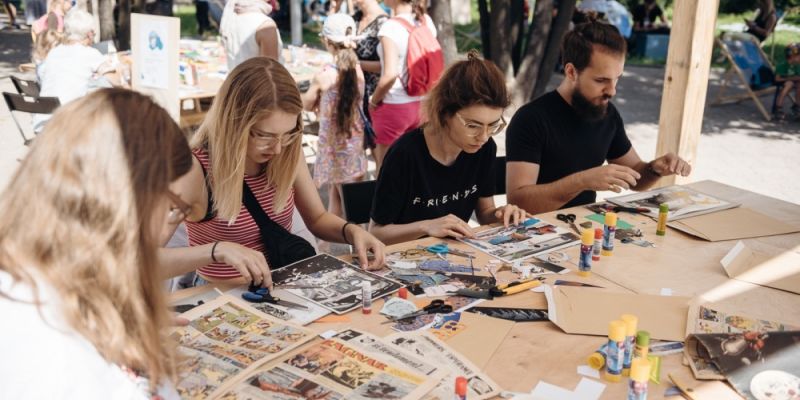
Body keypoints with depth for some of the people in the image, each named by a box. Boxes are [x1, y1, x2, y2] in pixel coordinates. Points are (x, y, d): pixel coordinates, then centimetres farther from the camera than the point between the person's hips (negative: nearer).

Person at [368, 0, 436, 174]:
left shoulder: (391, 27, -19)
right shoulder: (427, 21, 2)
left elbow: (390, 75, -27)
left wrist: (373, 101, -12)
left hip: (394, 107, -7)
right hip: (421, 104, 7)